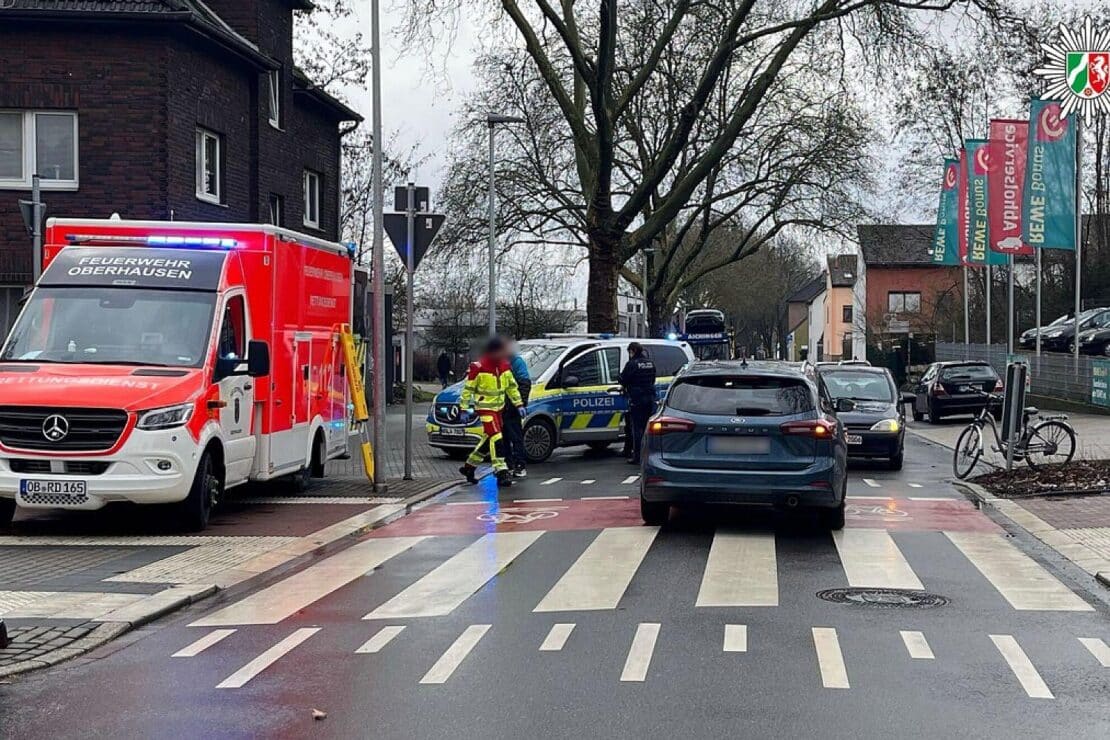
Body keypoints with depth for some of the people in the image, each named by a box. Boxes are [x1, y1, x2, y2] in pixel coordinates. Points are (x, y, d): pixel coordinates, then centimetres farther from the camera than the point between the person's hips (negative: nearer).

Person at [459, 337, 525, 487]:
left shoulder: (505, 366, 3)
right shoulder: (478, 367, -15)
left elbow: (512, 386, 14)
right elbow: (468, 388, -8)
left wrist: (519, 404, 10)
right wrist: (464, 408, -8)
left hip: (498, 407, 7)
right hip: (484, 407, -7)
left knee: (488, 438, 14)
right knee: (495, 438, -16)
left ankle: (470, 466, 29)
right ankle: (501, 472, -18)